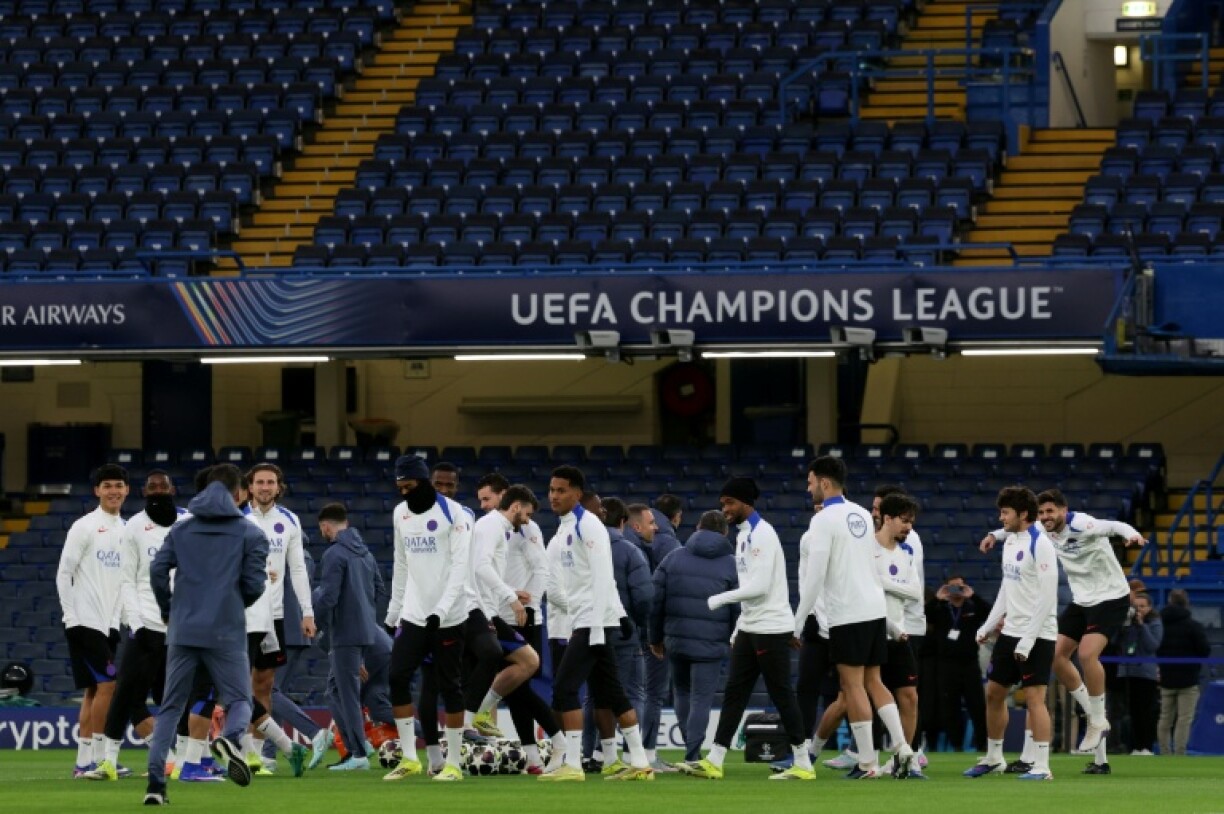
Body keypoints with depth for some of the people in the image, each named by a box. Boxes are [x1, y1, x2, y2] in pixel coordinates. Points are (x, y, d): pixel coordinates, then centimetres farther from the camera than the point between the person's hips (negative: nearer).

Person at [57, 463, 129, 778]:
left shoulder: (126, 530, 13)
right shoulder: (85, 527, -7)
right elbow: (64, 573, -8)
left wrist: (124, 614, 10)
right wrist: (70, 616, -13)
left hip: (109, 622, 7)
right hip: (85, 620, -7)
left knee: (95, 689, 7)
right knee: (107, 684, -13)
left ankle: (85, 761, 8)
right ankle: (94, 756, -10)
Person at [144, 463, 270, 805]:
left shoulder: (181, 529, 11)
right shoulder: (250, 533, 2)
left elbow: (157, 570, 2)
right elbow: (254, 585, -2)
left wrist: (168, 612, 17)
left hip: (183, 632, 3)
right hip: (226, 631, -3)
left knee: (170, 707, 10)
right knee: (239, 699, 6)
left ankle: (155, 783, -2)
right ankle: (230, 738, -30)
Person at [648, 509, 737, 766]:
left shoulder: (673, 558, 6)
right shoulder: (732, 564, 0)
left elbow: (655, 600, 4)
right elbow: (739, 609, -4)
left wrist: (656, 638, 13)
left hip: (675, 641, 3)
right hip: (711, 645, -3)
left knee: (682, 693, 20)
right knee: (701, 699, 1)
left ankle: (691, 747, 20)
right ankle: (692, 757, -5)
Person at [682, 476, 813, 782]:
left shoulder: (762, 534, -14)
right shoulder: (743, 535, 15)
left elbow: (759, 587, -21)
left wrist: (716, 601, -15)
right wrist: (737, 632, 18)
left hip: (771, 628, -9)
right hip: (749, 628, 9)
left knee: (781, 695, -5)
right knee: (734, 693, 6)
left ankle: (803, 765, 1)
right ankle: (714, 762, 6)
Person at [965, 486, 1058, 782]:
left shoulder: (1040, 544, -15)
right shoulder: (1010, 541, 11)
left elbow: (1047, 596, -19)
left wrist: (1028, 639, -20)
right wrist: (989, 625, 17)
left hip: (1037, 635, -9)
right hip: (1010, 632, 9)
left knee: (1034, 697, -10)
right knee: (993, 693, 13)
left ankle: (1042, 766, -7)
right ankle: (993, 758, 26)